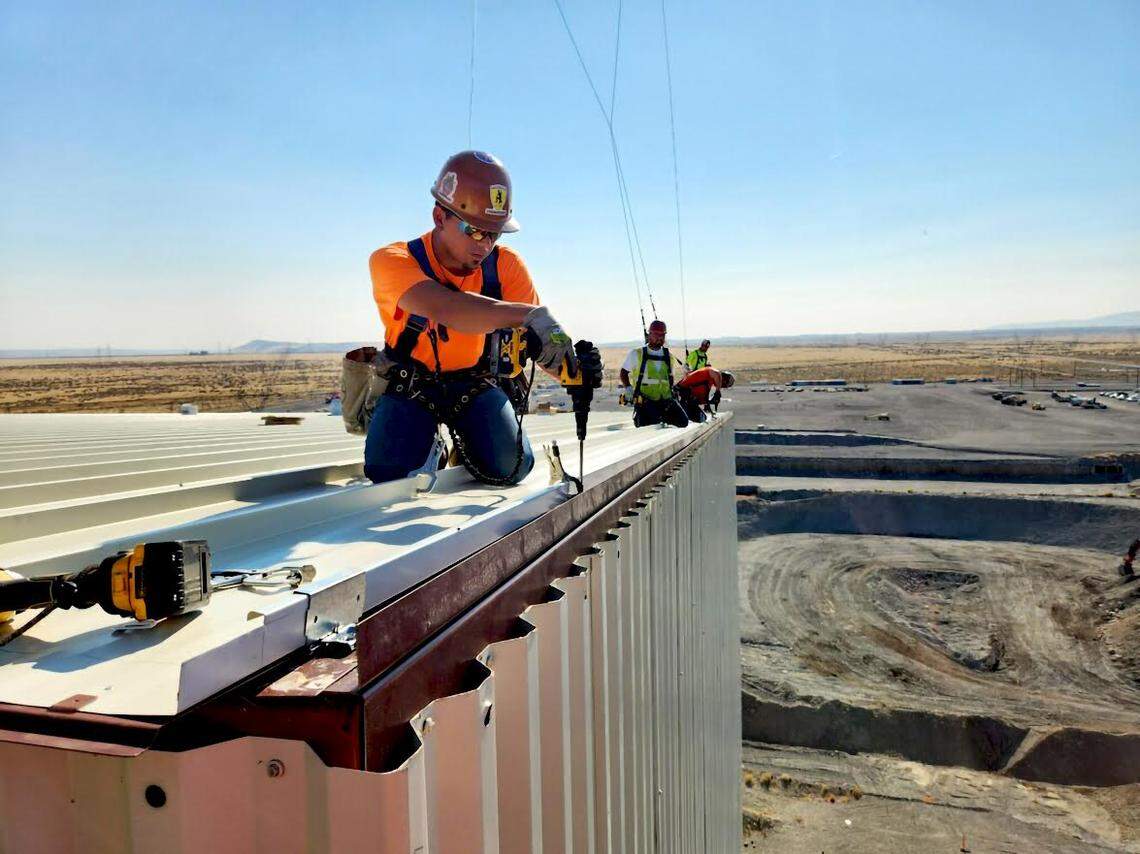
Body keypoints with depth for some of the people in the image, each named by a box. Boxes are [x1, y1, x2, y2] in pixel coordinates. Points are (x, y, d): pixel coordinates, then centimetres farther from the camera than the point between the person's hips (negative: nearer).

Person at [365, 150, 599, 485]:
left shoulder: (505, 265, -13)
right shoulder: (391, 261, -24)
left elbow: (541, 340, -17)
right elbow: (442, 307, -46)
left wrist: (574, 368, -41)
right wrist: (530, 314, -56)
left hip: (474, 383, 2)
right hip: (411, 385, -1)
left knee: (511, 467, -20)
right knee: (388, 476, -22)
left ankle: (462, 442, 15)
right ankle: (429, 442, 14)